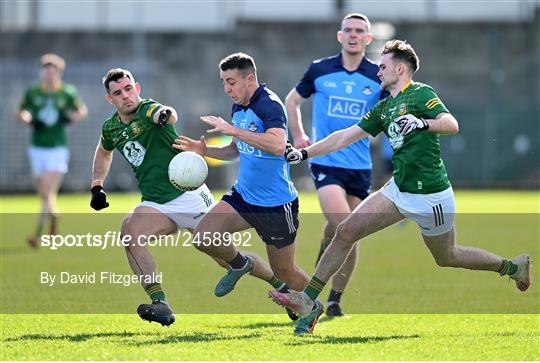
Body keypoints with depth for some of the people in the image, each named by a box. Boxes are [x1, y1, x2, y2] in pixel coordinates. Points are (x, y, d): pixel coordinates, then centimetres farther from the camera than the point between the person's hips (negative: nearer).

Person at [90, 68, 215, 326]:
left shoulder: (148, 110, -14)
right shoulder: (111, 128, 5)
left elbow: (168, 114, -40)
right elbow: (103, 152, 29)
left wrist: (165, 114, -64)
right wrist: (97, 186, 18)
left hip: (189, 195, -5)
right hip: (156, 204, 5)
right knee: (130, 231, -26)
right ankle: (160, 305, -30)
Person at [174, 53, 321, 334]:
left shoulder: (269, 105, -21)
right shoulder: (238, 108, 6)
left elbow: (277, 145, -39)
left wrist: (234, 130, -36)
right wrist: (205, 150, 3)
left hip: (276, 204, -7)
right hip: (243, 195, 7)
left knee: (284, 272, 6)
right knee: (203, 237, -11)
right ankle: (240, 263, 19)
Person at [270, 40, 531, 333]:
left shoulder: (420, 94, -10)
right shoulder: (383, 108, 13)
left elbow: (452, 125, -23)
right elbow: (344, 137, 14)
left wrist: (422, 123, -41)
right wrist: (304, 153, 8)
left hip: (430, 196, -7)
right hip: (399, 189, 7)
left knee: (446, 258, 9)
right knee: (345, 232, -5)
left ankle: (513, 266, 31)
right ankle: (308, 299, -3)